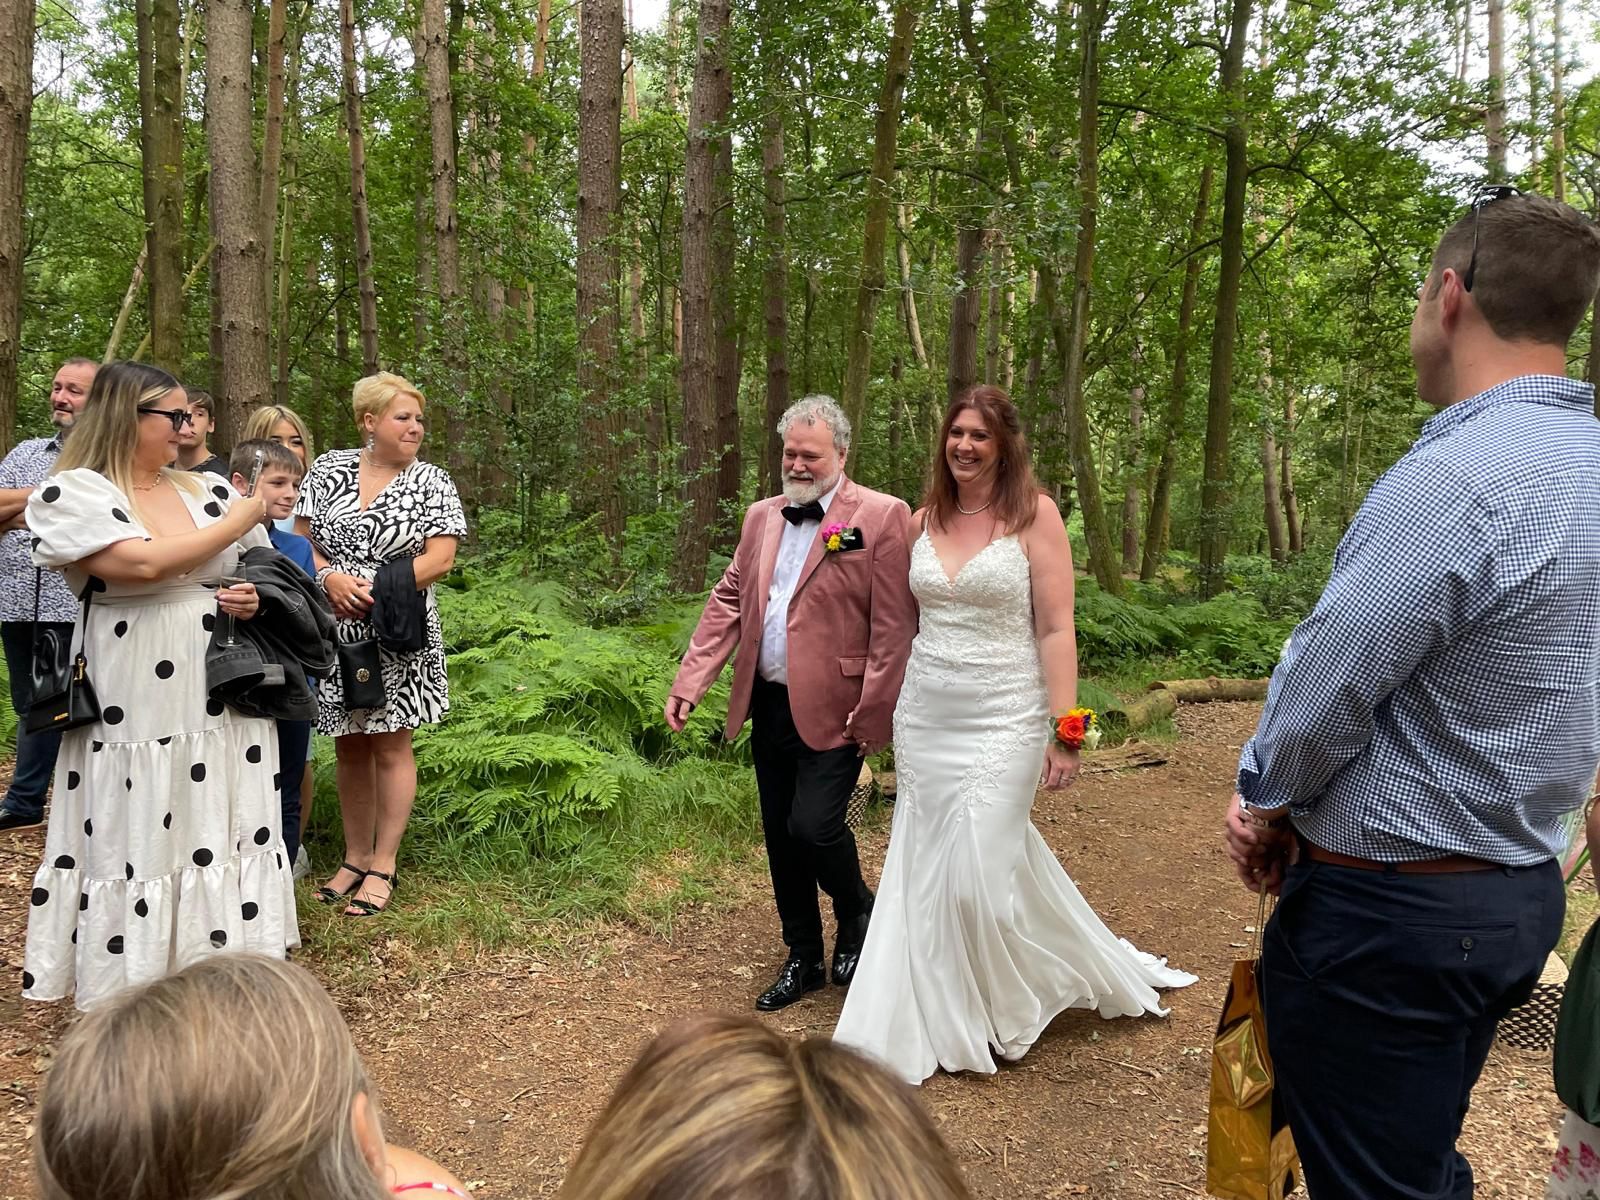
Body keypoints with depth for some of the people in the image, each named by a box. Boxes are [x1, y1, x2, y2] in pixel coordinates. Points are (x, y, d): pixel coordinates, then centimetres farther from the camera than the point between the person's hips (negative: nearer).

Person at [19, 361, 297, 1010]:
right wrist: (238, 521, -12)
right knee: (137, 844, 4)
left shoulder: (210, 490, 9)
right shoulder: (74, 492, -5)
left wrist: (257, 597, -6)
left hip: (225, 704, 4)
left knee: (221, 834, 10)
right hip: (135, 708, -4)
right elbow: (142, 562, -21)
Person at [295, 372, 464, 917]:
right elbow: (300, 538, 6)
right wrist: (331, 579, -13)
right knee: (349, 747, 11)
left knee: (390, 747, 2)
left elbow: (440, 557, -9)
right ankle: (355, 857, 25)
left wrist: (376, 591, -16)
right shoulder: (330, 469, 6)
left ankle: (382, 867, 13)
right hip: (337, 633, 3)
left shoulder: (431, 482, 0)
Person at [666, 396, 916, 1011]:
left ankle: (856, 912, 20)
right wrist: (689, 683, 2)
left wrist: (873, 712, -15)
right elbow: (726, 604, 11)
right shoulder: (761, 517, 11)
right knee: (780, 836, 13)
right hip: (769, 704, 6)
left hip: (832, 711, -6)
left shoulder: (881, 517, -8)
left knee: (813, 826, -13)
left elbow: (894, 626, -12)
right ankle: (803, 959, 32)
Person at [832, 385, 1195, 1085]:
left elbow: (1056, 629, -9)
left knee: (981, 872, -4)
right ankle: (939, 1017, 29)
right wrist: (886, 704, 13)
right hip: (923, 715, 5)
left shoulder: (1034, 515, -5)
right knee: (927, 870, 9)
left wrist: (1064, 731, -13)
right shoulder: (921, 522, 8)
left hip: (1003, 719, -5)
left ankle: (1008, 1014, 24)